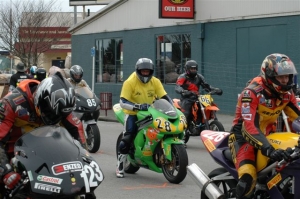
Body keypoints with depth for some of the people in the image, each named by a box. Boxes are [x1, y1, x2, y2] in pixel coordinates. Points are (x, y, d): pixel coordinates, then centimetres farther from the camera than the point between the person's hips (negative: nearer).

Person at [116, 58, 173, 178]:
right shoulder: (130, 82, -14)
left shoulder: (155, 82, 0)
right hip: (133, 114, -4)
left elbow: (165, 97, 1)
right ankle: (120, 167, -5)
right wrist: (138, 106, -35)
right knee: (127, 139, -17)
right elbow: (123, 102, -21)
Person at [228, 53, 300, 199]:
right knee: (248, 178, -28)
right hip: (244, 136, -7)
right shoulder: (251, 92, -25)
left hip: (268, 135, 7)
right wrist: (269, 149, -46)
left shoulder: (286, 92, -3)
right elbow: (249, 126, -34)